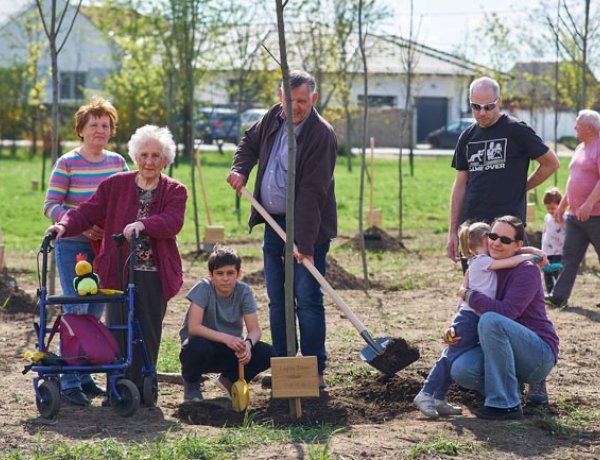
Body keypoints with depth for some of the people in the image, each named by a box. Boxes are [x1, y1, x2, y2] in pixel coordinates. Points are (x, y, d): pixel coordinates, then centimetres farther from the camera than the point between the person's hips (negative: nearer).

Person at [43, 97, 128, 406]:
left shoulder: (117, 162, 7)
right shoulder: (67, 163, -7)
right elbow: (51, 205, -10)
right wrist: (81, 225, -22)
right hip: (72, 247, -5)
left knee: (96, 311, 10)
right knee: (75, 311, -6)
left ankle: (84, 377, 22)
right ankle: (69, 382, 0)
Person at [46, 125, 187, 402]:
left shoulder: (175, 191, 5)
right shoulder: (115, 185, 9)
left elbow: (173, 222, -14)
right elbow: (88, 212, 2)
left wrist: (144, 224, -33)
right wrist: (65, 226, -18)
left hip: (154, 275, -1)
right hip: (118, 272, 1)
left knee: (148, 334, 2)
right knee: (118, 330, -1)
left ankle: (142, 389, 13)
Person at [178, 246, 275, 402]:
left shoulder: (244, 291, -10)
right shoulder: (203, 288, -19)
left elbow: (254, 330, -12)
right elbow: (193, 327, -28)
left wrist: (247, 343, -36)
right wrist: (226, 338, -40)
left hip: (231, 351, 3)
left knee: (267, 353, -21)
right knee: (197, 346, -39)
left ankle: (229, 380, 9)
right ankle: (191, 383, -3)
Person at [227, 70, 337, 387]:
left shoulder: (322, 135, -18)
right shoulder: (274, 117, 4)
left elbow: (312, 193, -24)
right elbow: (250, 142, 26)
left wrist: (305, 243, -27)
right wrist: (240, 169, 6)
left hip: (307, 227, -7)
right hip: (273, 222, 7)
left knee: (307, 299, -8)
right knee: (277, 300, 11)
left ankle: (315, 372, -2)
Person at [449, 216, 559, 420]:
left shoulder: (527, 271, -12)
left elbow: (506, 311, -27)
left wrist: (469, 295, -16)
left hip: (540, 354, -6)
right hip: (500, 350, 6)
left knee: (491, 320, -34)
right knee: (461, 370, -23)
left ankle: (507, 404, -25)